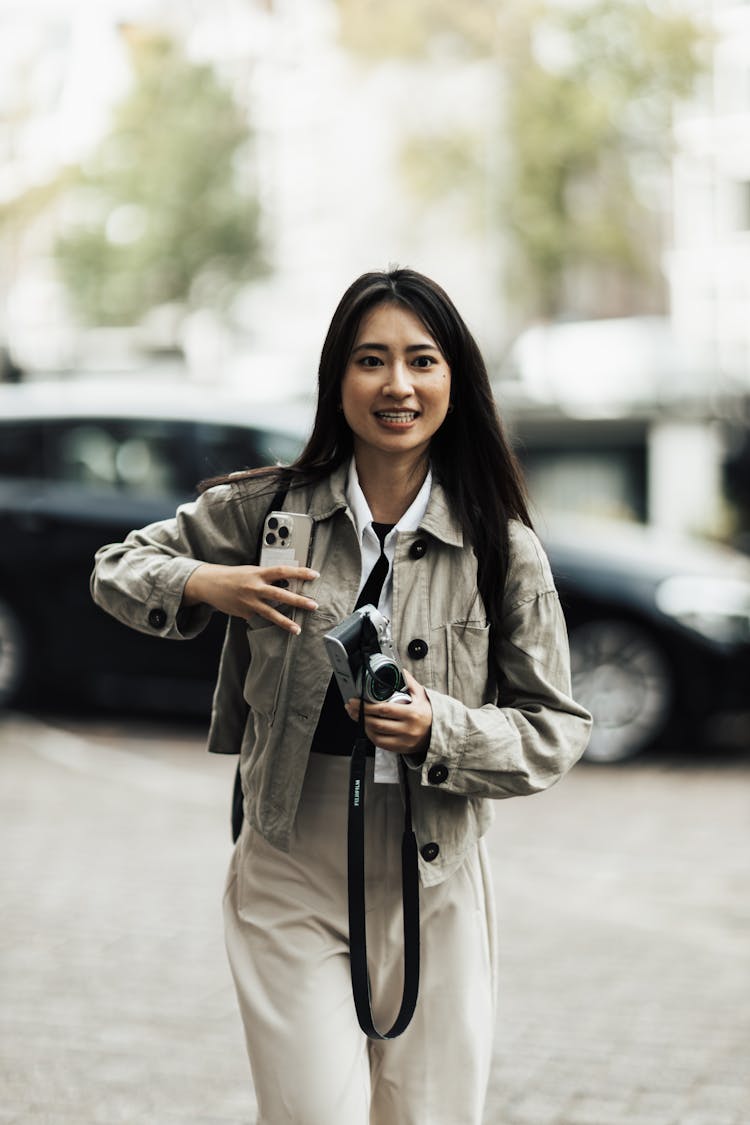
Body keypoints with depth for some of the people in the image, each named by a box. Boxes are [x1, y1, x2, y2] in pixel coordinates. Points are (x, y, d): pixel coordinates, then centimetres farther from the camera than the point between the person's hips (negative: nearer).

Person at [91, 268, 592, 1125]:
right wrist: (202, 586, -11)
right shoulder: (267, 508, -1)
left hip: (433, 886, 1)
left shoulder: (500, 547, -3)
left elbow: (557, 729, 1)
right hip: (290, 877, -1)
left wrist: (440, 731, -17)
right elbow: (117, 568, 11)